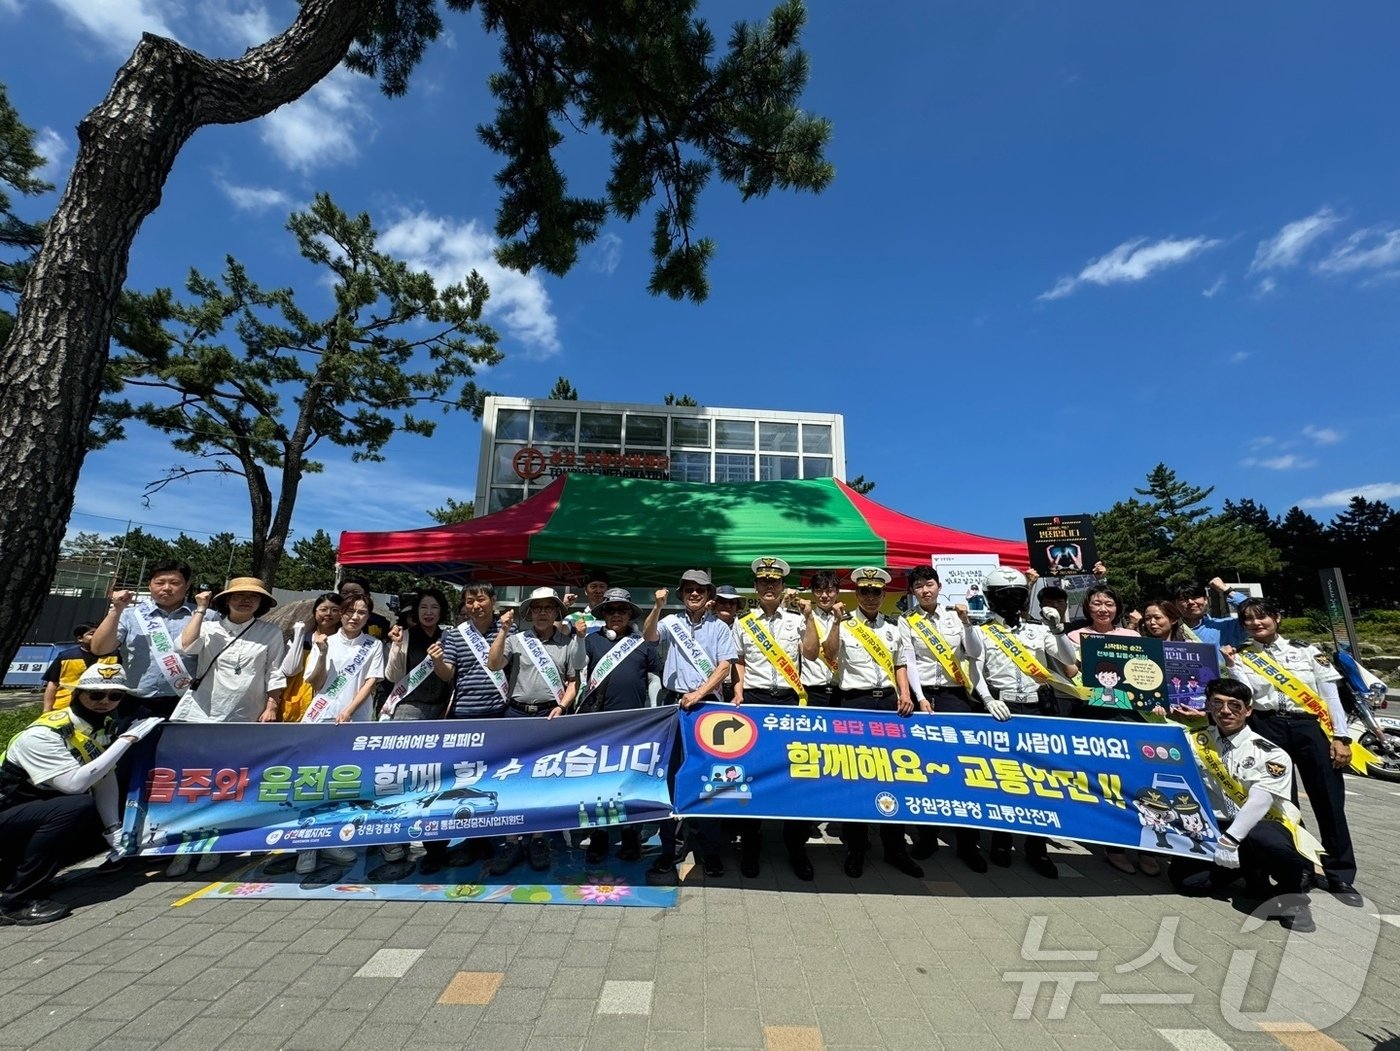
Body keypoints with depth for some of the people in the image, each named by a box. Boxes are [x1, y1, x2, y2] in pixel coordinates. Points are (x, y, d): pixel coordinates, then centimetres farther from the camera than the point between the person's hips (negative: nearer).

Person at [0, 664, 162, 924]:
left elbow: (105, 780, -1)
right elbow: (74, 783, -36)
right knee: (77, 806, -31)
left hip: (42, 811, 8)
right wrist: (126, 739, -36)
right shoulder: (42, 734, -25)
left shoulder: (105, 726, -3)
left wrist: (114, 830, -9)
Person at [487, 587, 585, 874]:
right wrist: (503, 631, -13)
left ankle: (539, 840, 23)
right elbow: (493, 665, -8)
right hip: (516, 713, 1)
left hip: (550, 714, 0)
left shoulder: (569, 643, 4)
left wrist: (562, 706, -8)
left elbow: (574, 682, 7)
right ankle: (511, 842, 17)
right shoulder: (516, 639, 4)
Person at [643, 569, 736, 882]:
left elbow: (724, 667, 0)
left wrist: (698, 694, -11)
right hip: (673, 703, 1)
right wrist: (657, 607, -29)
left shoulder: (719, 628, 7)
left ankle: (711, 850, 17)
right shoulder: (671, 622, 8)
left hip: (706, 705, -1)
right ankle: (667, 850, 16)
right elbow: (648, 636, -12)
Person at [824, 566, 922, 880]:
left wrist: (905, 694, 3)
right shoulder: (845, 624, 0)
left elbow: (899, 665, 18)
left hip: (889, 701, 4)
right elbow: (830, 654, -15)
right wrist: (837, 621, -24)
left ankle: (895, 846, 21)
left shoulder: (892, 628, 15)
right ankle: (855, 847, 17)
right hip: (856, 702, -4)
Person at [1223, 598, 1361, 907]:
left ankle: (1340, 876, 17)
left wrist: (1340, 737, -1)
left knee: (1329, 800, 2)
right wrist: (1231, 666, -17)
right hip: (1267, 728, -1)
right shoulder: (1240, 657, 4)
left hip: (1310, 726, 1)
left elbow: (1330, 695, 6)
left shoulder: (1306, 650, 8)